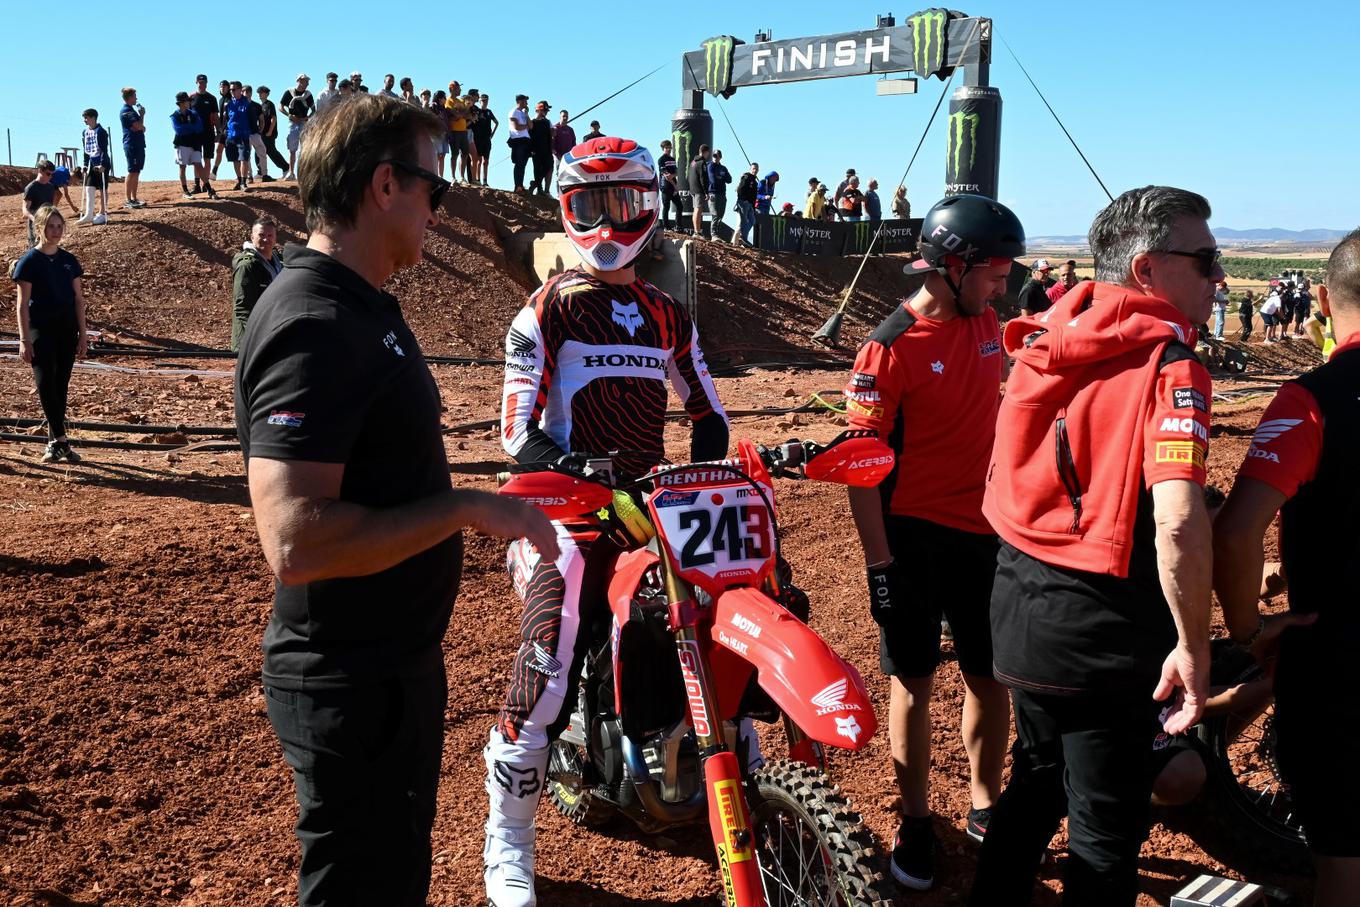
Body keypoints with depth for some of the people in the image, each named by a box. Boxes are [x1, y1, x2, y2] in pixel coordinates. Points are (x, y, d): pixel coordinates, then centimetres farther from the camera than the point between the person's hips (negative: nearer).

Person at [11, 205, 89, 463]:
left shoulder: (69, 261, 8)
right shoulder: (29, 261, -5)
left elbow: (78, 299, 10)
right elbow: (22, 304, -6)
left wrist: (82, 335, 7)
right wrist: (24, 340, -11)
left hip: (67, 329, 4)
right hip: (41, 330, -4)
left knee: (60, 386, 7)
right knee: (46, 384, -12)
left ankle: (53, 442, 16)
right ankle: (61, 441, -15)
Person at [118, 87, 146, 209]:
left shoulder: (132, 110, 18)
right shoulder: (126, 111, -12)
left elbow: (141, 128, 17)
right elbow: (139, 126, -20)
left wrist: (141, 127, -6)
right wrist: (142, 114, -2)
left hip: (139, 144, 10)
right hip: (132, 145, -10)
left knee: (136, 172, 11)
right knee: (132, 172, -10)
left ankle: (134, 199, 16)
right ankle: (128, 201, -9)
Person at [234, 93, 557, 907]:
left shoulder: (362, 307, 9)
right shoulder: (312, 328, -24)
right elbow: (296, 542, -32)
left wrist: (468, 503, 15)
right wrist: (466, 508, -25)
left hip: (394, 664, 10)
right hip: (353, 687, -10)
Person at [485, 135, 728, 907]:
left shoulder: (668, 313, 16)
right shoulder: (552, 306, 0)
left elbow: (707, 409, 17)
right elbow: (518, 426, -7)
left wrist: (705, 477, -3)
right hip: (574, 509, -5)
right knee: (546, 674, -14)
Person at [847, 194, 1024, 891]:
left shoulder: (987, 325, 6)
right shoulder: (891, 348, -14)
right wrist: (880, 560, -15)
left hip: (984, 531, 6)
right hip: (913, 538, -5)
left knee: (991, 676, 13)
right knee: (913, 683, 7)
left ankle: (985, 807, 32)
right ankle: (916, 824, 22)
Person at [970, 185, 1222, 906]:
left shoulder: (1045, 340, 4)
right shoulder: (1168, 362, -18)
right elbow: (1177, 522, -30)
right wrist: (1193, 647, -19)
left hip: (1017, 601, 7)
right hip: (1100, 628, -7)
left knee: (1038, 777, 28)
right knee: (1107, 827, 12)